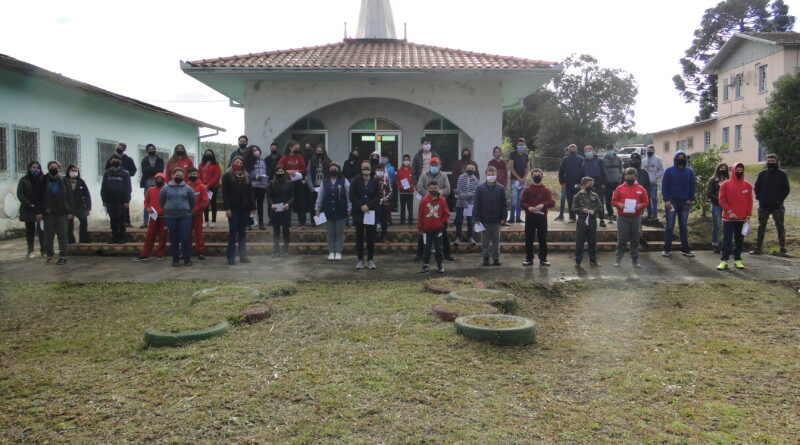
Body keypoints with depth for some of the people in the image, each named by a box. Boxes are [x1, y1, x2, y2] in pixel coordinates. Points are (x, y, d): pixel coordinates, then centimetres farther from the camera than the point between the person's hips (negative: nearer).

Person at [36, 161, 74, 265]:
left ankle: (63, 256, 0)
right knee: (49, 234, 6)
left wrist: (70, 211, -1)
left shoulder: (64, 181, 4)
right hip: (48, 213, 1)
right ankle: (49, 254, 19)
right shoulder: (43, 181, 3)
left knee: (62, 234, -1)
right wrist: (39, 212, -3)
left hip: (62, 212, -1)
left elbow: (69, 197, 3)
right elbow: (39, 197, 3)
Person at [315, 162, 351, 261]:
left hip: (341, 212, -2)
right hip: (328, 212, 2)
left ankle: (338, 252, 12)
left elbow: (349, 196, -2)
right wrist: (317, 208, 5)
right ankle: (331, 251, 15)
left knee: (340, 232, 5)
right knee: (330, 233, 8)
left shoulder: (344, 181, 0)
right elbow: (320, 196, 8)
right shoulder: (324, 182, 6)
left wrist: (349, 208, -6)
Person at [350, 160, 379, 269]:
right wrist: (361, 206, -14)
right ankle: (360, 259, 11)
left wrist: (368, 206, -14)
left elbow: (378, 197, -1)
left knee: (371, 236, 2)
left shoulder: (375, 182, 4)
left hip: (371, 212, 0)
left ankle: (370, 260, 10)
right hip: (358, 212, 0)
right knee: (359, 236, 4)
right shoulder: (356, 181, 3)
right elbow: (351, 196, -2)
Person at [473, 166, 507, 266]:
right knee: (485, 239, 6)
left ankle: (496, 258, 17)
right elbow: (476, 204, -1)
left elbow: (503, 204, 3)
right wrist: (476, 218, -7)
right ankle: (485, 257, 15)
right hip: (484, 219, 0)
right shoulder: (480, 188, -1)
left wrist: (503, 217, -2)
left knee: (496, 239, 8)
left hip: (496, 219, 1)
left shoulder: (501, 188, 1)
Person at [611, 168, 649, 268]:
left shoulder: (641, 189, 6)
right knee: (621, 239, -2)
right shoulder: (619, 188, 4)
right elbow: (613, 201, 6)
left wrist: (640, 206, -12)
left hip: (636, 217, 1)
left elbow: (646, 202, 8)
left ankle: (635, 260, 14)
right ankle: (618, 259, 7)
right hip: (622, 217, -1)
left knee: (635, 240, 6)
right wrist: (619, 205, -13)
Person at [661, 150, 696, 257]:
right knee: (669, 226, -2)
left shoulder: (690, 171, 8)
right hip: (672, 201, -3)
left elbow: (693, 186, 9)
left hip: (685, 203, 3)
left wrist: (691, 199, -3)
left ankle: (685, 249, 14)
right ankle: (667, 248, 3)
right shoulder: (669, 171, 0)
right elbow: (664, 186, -3)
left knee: (684, 226, 8)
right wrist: (666, 200, -12)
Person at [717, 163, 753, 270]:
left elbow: (750, 202, 6)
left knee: (739, 239, 7)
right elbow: (722, 200, -4)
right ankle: (724, 261, -3)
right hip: (728, 218, -2)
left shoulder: (748, 185, 5)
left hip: (742, 219, 2)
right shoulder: (725, 185, -1)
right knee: (727, 239, -3)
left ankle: (737, 260, 15)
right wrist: (729, 211, -15)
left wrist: (748, 216, -1)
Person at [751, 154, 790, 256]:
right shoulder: (762, 174, 7)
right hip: (763, 206, 2)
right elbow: (756, 187, 10)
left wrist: (780, 199, -10)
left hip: (777, 206, -2)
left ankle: (783, 248, 5)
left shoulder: (782, 174, 2)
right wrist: (759, 198, -4)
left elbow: (786, 190, 2)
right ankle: (758, 248, 11)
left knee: (780, 227, 0)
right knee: (761, 227, 6)